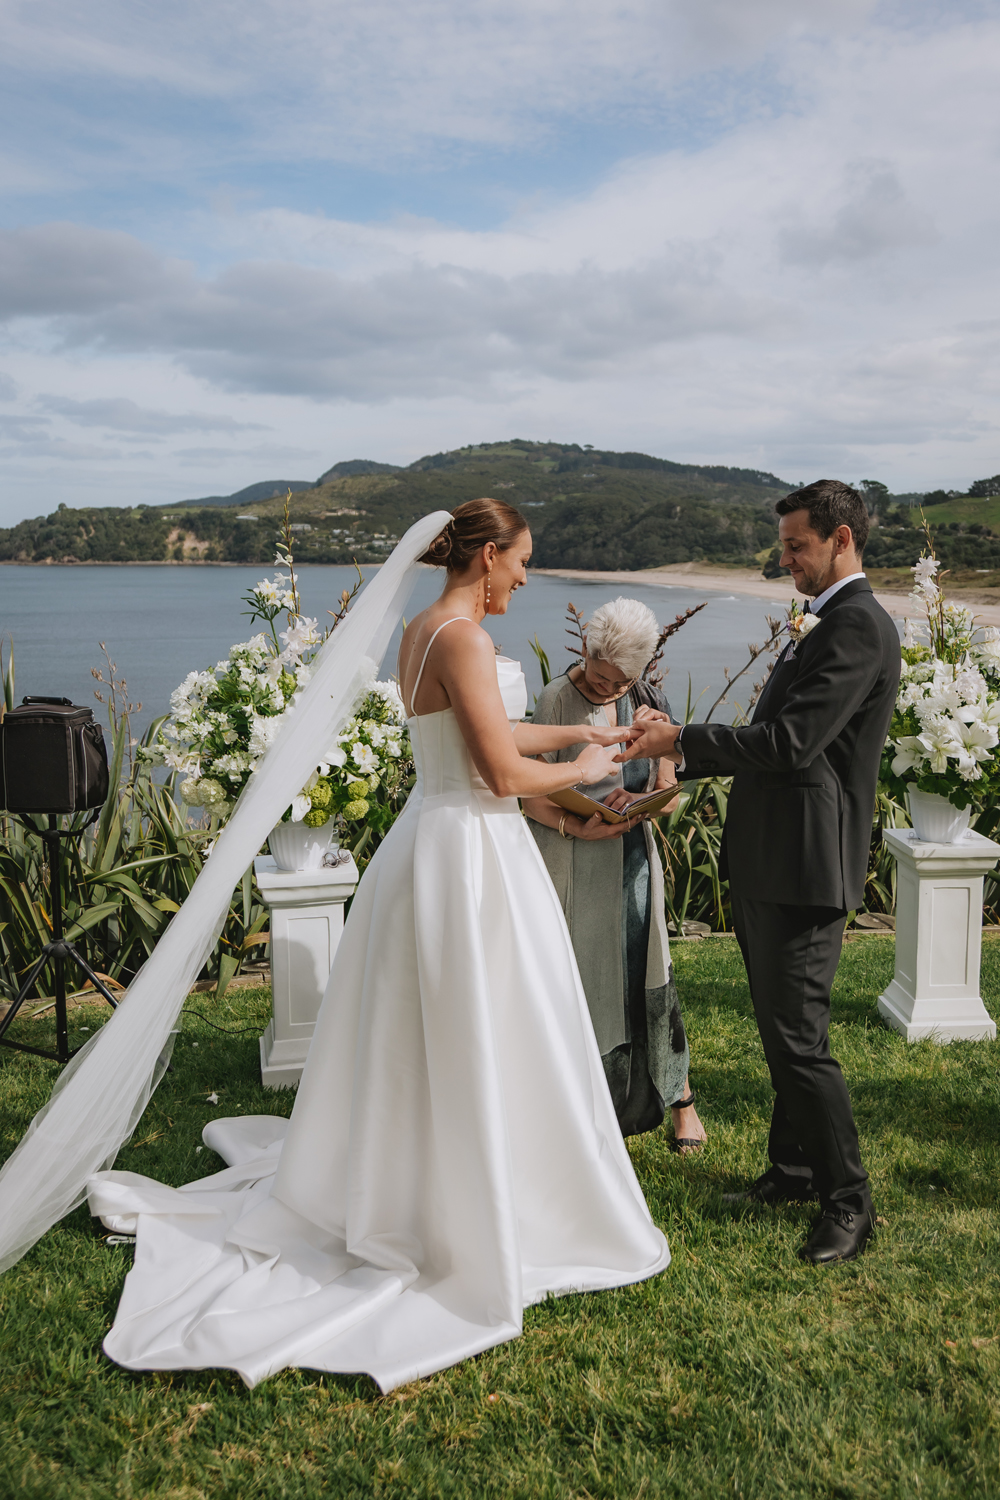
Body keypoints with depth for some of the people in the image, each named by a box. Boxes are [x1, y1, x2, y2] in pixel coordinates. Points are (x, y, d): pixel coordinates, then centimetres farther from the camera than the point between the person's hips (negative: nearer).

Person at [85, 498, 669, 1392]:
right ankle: (485, 1221, 18)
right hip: (472, 852, -10)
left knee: (413, 1038, 21)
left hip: (430, 840, 10)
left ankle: (377, 1191, 37)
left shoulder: (422, 631, 11)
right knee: (481, 1042, 3)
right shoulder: (464, 637, -19)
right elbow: (503, 772, -22)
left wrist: (583, 733, 23)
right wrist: (581, 771, -5)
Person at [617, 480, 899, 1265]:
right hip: (769, 864, 10)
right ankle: (796, 1168, 33)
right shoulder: (830, 627, 18)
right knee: (780, 1027, 18)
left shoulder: (860, 627, -15)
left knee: (800, 1035, -5)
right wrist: (682, 756, 10)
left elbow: (791, 743, -23)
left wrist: (682, 741, -16)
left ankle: (850, 1201, 10)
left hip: (805, 869, -10)